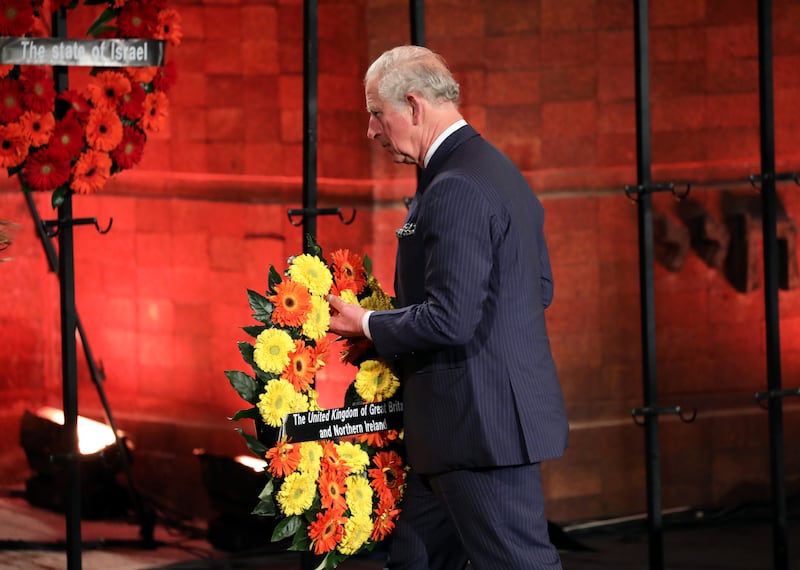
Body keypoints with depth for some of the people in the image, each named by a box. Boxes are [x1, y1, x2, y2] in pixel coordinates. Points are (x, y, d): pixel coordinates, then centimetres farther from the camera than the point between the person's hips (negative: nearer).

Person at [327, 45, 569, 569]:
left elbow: (450, 320, -24)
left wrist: (367, 324, -7)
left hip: (481, 423, -10)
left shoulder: (454, 190, -19)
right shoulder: (499, 171, 14)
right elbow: (540, 289, 20)